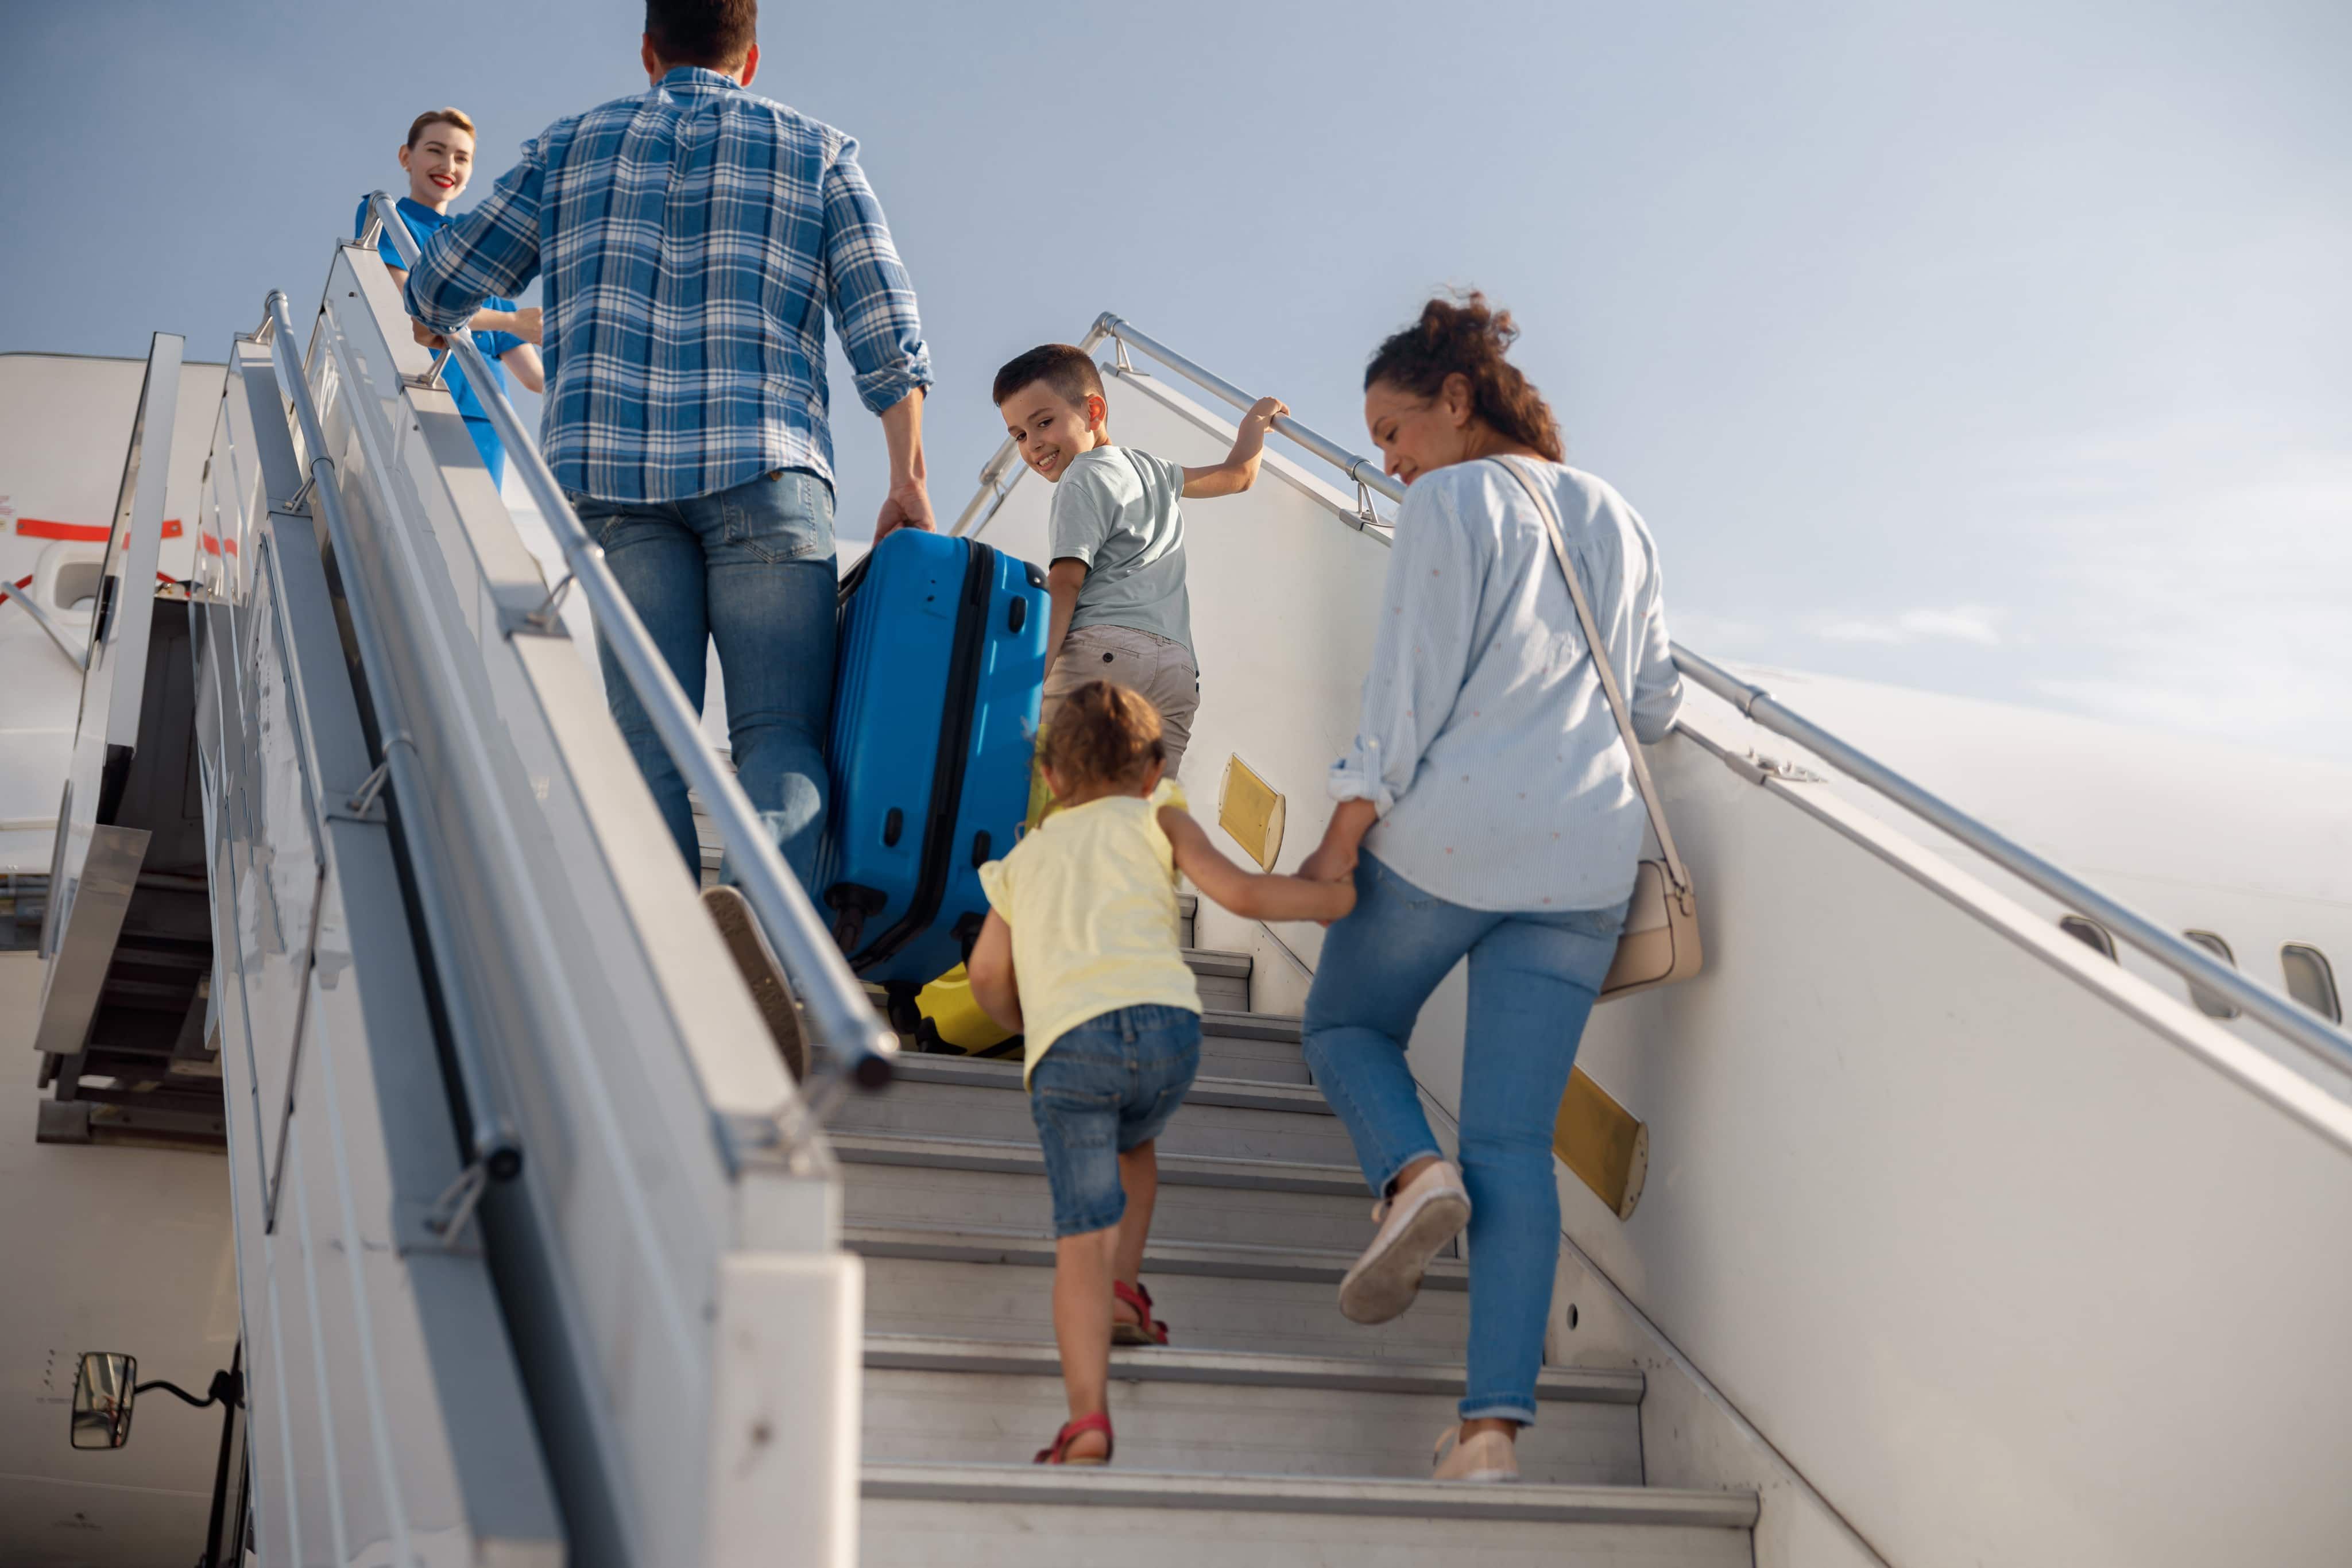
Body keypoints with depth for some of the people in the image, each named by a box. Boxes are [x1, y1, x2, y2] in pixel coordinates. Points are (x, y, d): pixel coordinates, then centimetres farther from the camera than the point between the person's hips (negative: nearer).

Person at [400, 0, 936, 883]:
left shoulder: (570, 146, 22)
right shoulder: (818, 154, 17)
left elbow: (438, 289, 26)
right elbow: (887, 330, 8)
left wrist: (435, 322, 49)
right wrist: (908, 483, 12)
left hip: (606, 472, 2)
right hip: (766, 471, -1)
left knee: (644, 738, -1)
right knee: (780, 734, -6)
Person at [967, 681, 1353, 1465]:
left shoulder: (1024, 858, 31)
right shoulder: (1153, 819, 24)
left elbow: (989, 971, 20)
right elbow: (1237, 890, 9)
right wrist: (1334, 896, 22)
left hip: (1064, 1044, 0)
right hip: (1161, 1018, 0)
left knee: (1083, 1230, -6)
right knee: (1132, 1144, 33)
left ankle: (1087, 1418, -19)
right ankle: (1124, 1291, 21)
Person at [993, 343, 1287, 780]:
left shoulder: (1084, 478, 7)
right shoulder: (1153, 469, 29)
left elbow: (1065, 584, -6)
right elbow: (1238, 474, 46)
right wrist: (1255, 421, 67)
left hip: (1105, 648, -7)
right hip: (1178, 665, 7)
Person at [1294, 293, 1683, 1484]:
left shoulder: (1451, 503, -2)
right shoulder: (1616, 519, 18)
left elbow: (1408, 694, -9)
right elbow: (1656, 704, 22)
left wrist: (1339, 845, -8)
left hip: (1446, 831, -5)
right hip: (1586, 852, 5)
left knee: (1346, 1026, 21)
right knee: (1515, 1141, 2)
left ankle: (1413, 1172, -10)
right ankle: (1495, 1419, -9)